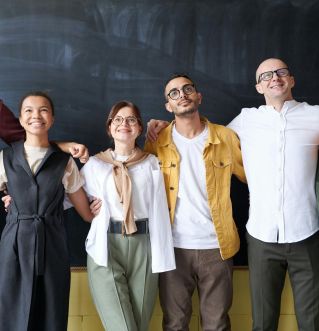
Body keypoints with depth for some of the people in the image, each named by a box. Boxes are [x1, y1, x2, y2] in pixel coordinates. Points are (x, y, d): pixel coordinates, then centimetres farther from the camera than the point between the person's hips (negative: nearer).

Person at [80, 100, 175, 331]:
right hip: (105, 248, -1)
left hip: (142, 248, 1)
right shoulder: (95, 164, 8)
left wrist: (161, 257, -1)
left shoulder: (151, 163, 7)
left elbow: (159, 211, 3)